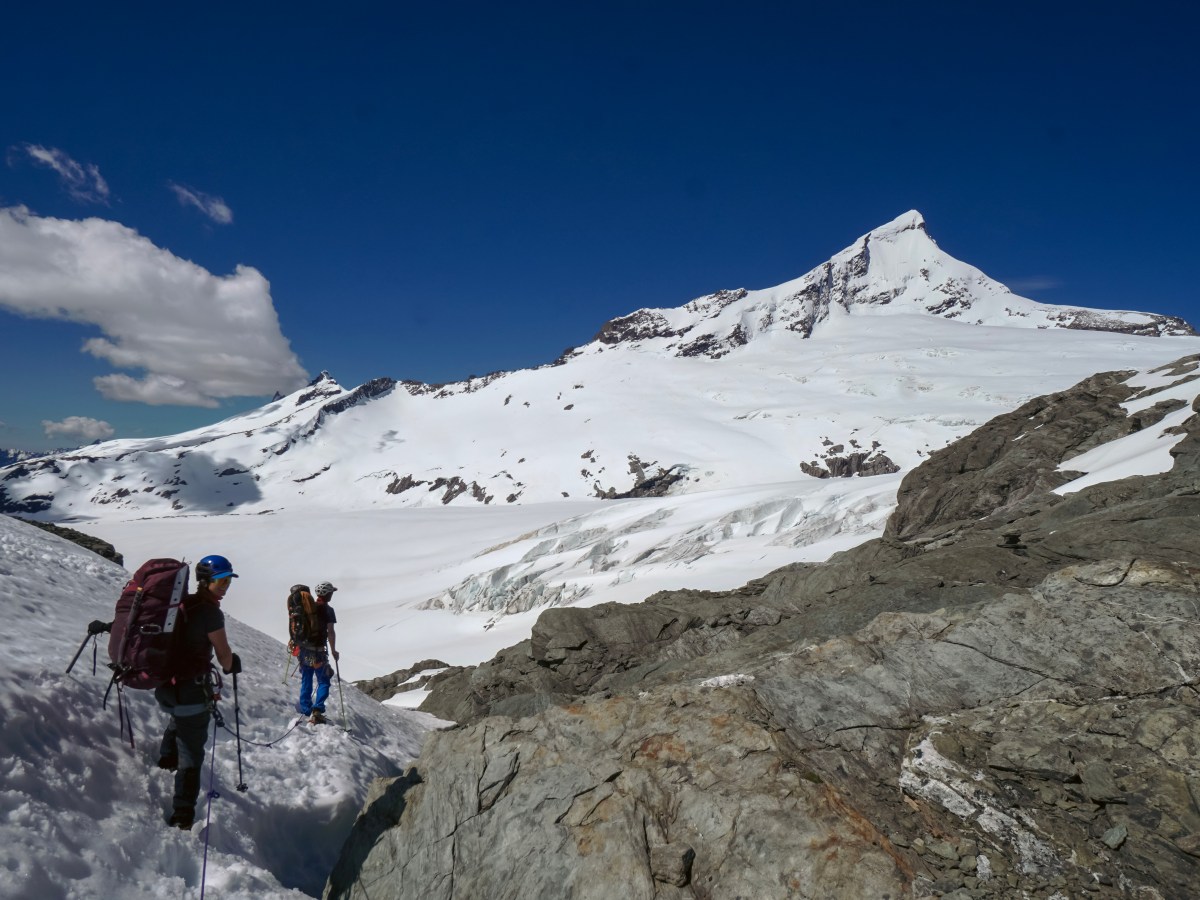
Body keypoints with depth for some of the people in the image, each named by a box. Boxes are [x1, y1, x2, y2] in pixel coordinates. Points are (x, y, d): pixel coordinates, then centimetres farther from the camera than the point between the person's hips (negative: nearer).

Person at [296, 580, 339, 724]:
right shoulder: (328, 610, -10)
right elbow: (331, 632, -15)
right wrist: (333, 650, -6)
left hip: (304, 649, 5)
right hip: (318, 651, -5)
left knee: (306, 680, 17)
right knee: (323, 681, 3)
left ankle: (305, 709, 24)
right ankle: (318, 709, -11)